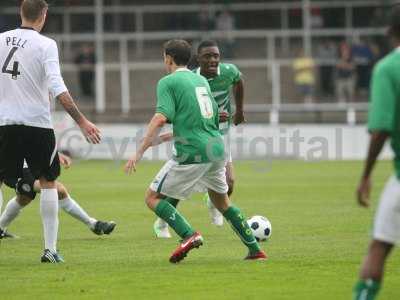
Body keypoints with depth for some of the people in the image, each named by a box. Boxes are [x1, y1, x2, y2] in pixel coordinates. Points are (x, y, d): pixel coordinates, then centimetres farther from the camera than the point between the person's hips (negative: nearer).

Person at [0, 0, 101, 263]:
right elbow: (57, 88, -16)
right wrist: (81, 121, -16)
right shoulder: (45, 45, -7)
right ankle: (50, 249, 5)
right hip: (37, 123, -2)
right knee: (48, 182, 10)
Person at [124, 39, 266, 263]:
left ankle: (189, 235, -16)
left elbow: (161, 119, -16)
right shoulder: (201, 80, 19)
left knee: (153, 198, 3)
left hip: (193, 154, -7)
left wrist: (140, 152, -18)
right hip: (217, 150, 7)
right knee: (222, 201, 25)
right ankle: (255, 249, 20)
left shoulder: (168, 82, -3)